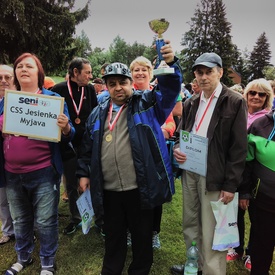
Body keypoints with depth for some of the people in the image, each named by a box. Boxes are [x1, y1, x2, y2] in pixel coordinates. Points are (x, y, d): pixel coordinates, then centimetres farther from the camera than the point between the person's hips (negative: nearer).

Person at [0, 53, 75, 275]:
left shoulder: (52, 98, -3)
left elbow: (67, 137, -4)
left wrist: (66, 129, -26)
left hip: (43, 172, -4)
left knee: (45, 221, 7)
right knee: (20, 220, 20)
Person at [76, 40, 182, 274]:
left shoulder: (147, 104, -1)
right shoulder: (99, 113, 10)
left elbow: (170, 88, -15)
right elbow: (88, 146, 15)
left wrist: (170, 63, -32)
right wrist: (84, 173, 11)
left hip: (139, 187, -3)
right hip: (109, 189, 4)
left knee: (142, 236, 15)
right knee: (113, 236, 21)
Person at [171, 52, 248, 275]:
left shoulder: (235, 102, -7)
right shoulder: (191, 103, 11)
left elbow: (239, 147, -10)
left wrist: (231, 184, -13)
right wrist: (177, 149, -5)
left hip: (214, 176, -6)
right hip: (189, 171, 6)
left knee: (211, 232, 3)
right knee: (190, 224, 18)